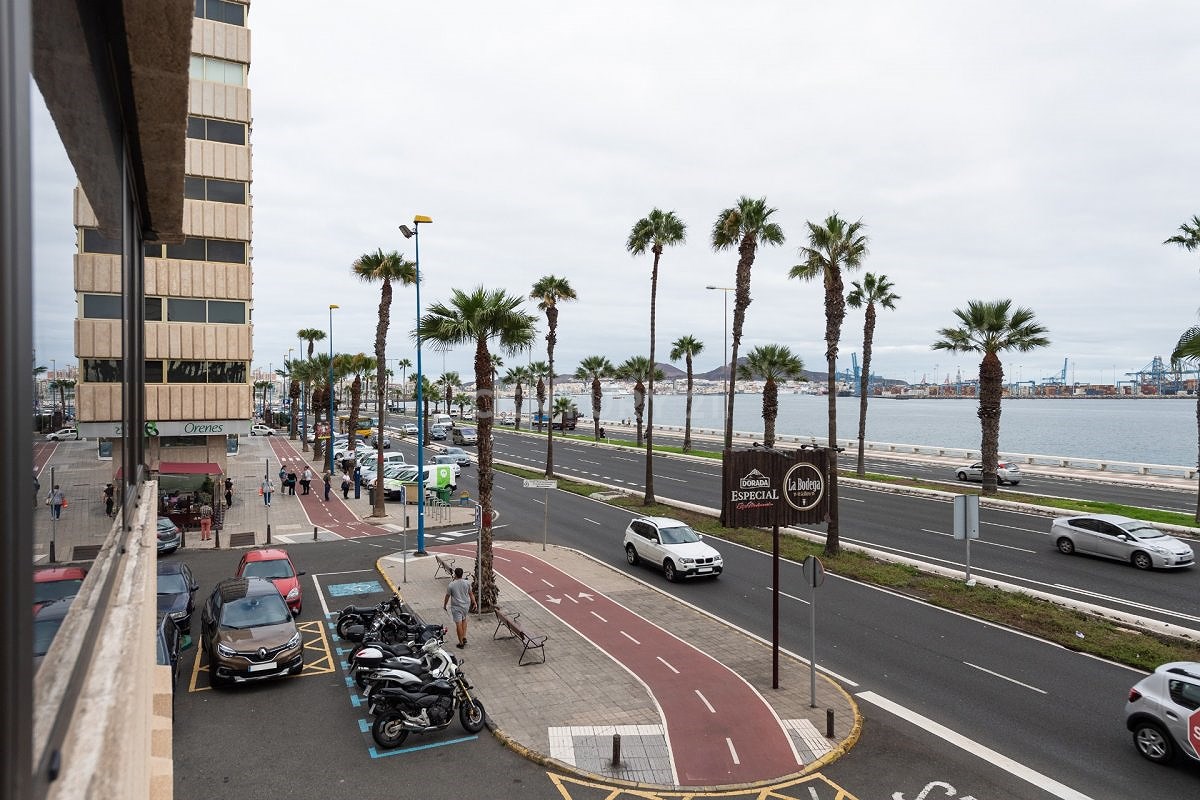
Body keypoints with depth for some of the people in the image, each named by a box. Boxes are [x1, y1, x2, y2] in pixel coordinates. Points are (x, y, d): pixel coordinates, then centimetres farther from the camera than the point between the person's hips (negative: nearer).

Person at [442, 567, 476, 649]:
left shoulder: (451, 585, -15)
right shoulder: (467, 583, -7)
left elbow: (447, 596, -4)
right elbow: (471, 593, 4)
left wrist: (444, 605, 11)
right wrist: (474, 602, 17)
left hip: (456, 607, -4)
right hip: (466, 605, 4)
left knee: (458, 624, 2)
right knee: (464, 620, 26)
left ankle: (461, 643, 8)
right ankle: (464, 637, 21)